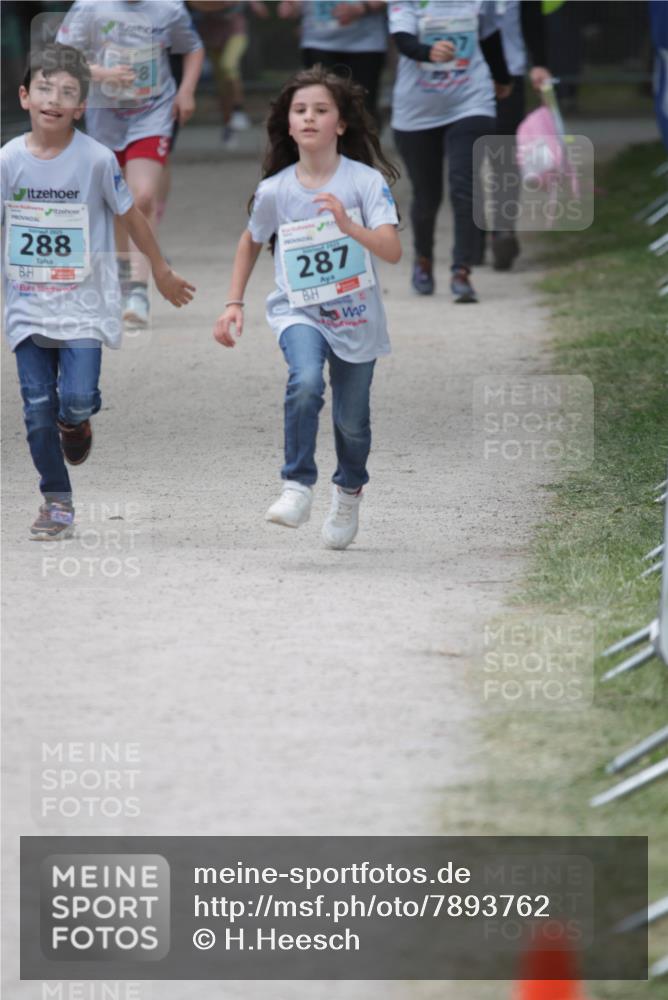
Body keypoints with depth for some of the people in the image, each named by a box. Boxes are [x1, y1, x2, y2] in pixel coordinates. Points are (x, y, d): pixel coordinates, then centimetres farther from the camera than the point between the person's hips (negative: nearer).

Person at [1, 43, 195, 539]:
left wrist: (162, 270, 14)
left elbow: (130, 215, 4)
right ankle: (57, 502, 16)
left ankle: (77, 420, 21)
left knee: (76, 399, -16)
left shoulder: (96, 159, -9)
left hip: (82, 304, -2)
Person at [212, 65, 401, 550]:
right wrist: (234, 303, 9)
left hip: (356, 317, 0)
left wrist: (349, 227, -40)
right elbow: (252, 241, 14)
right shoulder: (274, 191, -7)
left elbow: (392, 250, -24)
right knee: (305, 383, -30)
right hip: (298, 312, 0)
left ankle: (349, 493, 42)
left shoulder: (366, 181, -14)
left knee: (351, 419, 11)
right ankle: (298, 488, -19)